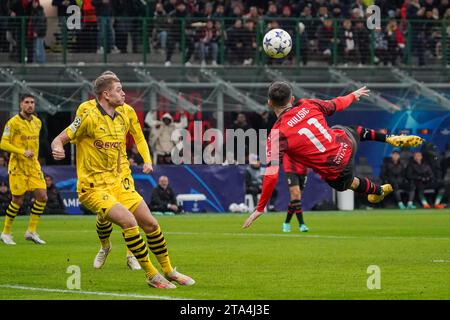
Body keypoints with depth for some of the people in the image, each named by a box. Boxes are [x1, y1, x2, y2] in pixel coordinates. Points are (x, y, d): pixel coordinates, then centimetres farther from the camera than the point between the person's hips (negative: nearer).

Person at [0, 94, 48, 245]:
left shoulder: (37, 122, 10)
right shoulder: (13, 122, -10)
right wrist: (23, 152, -23)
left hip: (33, 166, 6)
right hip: (17, 166, -6)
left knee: (42, 197, -6)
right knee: (17, 200, -3)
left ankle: (31, 231, 5)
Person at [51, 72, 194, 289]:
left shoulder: (122, 118, 8)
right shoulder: (89, 118, -15)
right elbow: (59, 140, -12)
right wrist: (57, 150, -33)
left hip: (116, 183, 7)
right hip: (93, 188, -7)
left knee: (150, 223, 5)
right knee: (129, 221, -24)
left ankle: (169, 271, 23)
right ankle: (151, 275, -12)